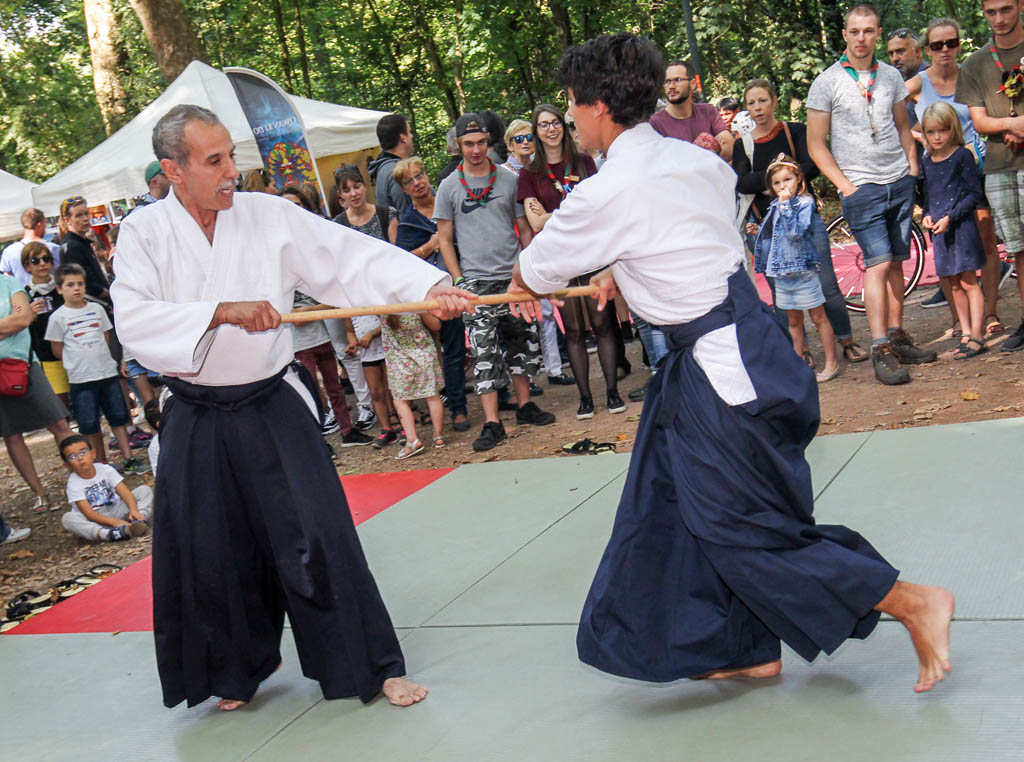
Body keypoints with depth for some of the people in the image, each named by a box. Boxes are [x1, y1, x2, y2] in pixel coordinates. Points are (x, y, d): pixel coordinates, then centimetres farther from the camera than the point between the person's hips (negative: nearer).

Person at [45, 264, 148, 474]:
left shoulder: (97, 309, 7)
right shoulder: (58, 317, -3)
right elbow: (58, 350, 0)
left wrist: (99, 358, 9)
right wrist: (80, 361, 2)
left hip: (108, 372, 3)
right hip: (80, 378, -3)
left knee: (119, 417, 6)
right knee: (90, 425, 2)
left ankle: (128, 460, 11)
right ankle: (102, 465, 13)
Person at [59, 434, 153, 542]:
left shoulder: (105, 469, -6)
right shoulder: (73, 483, -13)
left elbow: (125, 492, -15)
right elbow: (88, 513, -22)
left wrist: (133, 511, -36)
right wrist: (114, 522, -36)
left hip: (115, 511, 2)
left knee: (144, 490, -13)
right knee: (67, 518, -32)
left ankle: (137, 521, -43)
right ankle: (106, 534, -53)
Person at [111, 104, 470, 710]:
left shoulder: (270, 216, -4)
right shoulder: (145, 232, -4)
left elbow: (352, 256, -9)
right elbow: (134, 318, -16)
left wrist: (431, 286, -21)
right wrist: (223, 312, -26)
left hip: (274, 409, -1)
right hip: (197, 421, 1)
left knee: (317, 533, -5)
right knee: (212, 557, 9)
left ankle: (374, 667, 10)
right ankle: (241, 670, 34)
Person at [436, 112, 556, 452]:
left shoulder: (508, 179, 7)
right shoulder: (449, 187, 3)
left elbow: (524, 228, 12)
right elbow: (444, 239, 4)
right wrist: (458, 281, -4)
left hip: (514, 276, 3)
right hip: (475, 281, -3)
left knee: (524, 342, 10)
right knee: (484, 353, -6)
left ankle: (524, 405, 26)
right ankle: (492, 423, -5)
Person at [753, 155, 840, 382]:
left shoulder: (805, 203, -10)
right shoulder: (775, 207, 10)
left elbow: (796, 231, -25)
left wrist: (786, 206, -23)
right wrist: (757, 230, 8)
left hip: (804, 270, -7)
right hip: (781, 273, 7)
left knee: (819, 317, 1)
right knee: (793, 322, 13)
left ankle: (831, 363, 8)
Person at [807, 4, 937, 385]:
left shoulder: (891, 76, 10)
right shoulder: (827, 82, -3)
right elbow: (815, 143, -2)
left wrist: (913, 168, 9)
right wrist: (844, 184, -8)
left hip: (901, 183, 5)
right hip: (862, 188, -5)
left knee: (896, 261, 7)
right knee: (878, 263, -12)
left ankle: (897, 338, 15)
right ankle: (880, 350, -11)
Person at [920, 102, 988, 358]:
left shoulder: (962, 156, -7)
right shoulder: (927, 161, 10)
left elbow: (975, 193, -9)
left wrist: (950, 217, -16)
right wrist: (927, 215, 0)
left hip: (961, 226, -6)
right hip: (940, 230, 6)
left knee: (968, 282, -5)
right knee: (955, 285, 9)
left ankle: (977, 336, -2)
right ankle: (966, 334, 16)